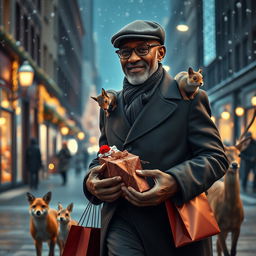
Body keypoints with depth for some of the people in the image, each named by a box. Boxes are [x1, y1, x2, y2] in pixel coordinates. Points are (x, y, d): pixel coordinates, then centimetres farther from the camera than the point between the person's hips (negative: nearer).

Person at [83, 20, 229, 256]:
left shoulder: (188, 98, -1)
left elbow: (215, 157, -6)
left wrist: (175, 182, -25)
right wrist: (91, 180, -5)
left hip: (174, 227, -2)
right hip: (121, 226, 3)